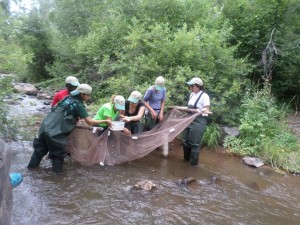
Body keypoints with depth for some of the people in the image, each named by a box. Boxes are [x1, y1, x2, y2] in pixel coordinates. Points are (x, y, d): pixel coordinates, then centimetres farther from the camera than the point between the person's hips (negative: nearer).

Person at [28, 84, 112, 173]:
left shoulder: (67, 98, 10)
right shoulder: (79, 105, -11)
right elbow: (90, 122, -12)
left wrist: (77, 117, 20)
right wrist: (105, 121, -4)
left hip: (45, 127, 8)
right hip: (55, 132, -7)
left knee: (41, 147, 25)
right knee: (58, 152, 12)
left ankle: (32, 165, 41)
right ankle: (57, 170, 23)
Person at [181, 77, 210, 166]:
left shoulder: (204, 96, -12)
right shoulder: (192, 94, 11)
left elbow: (207, 110, -14)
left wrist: (198, 111, -29)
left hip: (198, 122, -8)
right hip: (188, 120, 8)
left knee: (194, 143, 1)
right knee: (185, 140, 14)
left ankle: (194, 163, 16)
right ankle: (186, 158, 34)